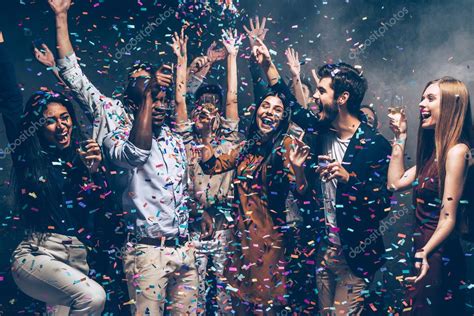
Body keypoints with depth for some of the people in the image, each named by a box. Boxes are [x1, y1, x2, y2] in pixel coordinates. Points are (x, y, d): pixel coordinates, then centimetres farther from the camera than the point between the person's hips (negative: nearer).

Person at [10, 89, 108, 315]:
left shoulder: (81, 157, 10)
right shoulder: (29, 159, 2)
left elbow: (98, 210, 5)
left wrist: (94, 172, -6)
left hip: (77, 259, 5)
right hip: (37, 254, -5)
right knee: (92, 297, -28)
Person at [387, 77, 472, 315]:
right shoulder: (434, 150, 11)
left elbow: (448, 218, -19)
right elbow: (395, 183, 9)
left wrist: (424, 253, -26)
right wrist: (400, 138, 11)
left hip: (437, 253, -9)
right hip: (422, 246, 9)